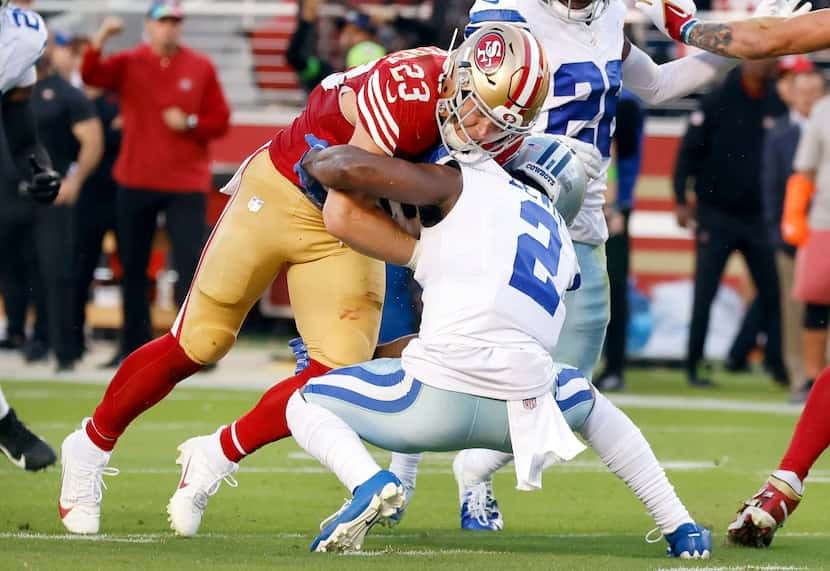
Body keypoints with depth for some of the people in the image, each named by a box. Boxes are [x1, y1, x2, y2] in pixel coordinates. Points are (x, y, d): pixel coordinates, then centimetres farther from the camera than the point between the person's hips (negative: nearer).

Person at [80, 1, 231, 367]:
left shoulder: (201, 68, 3)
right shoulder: (129, 64, 2)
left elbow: (220, 120, 3)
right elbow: (92, 76, -15)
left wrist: (190, 123, -15)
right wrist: (101, 39, -29)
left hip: (187, 185, -2)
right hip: (136, 182, 2)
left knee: (191, 263, -10)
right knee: (132, 268, 8)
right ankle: (134, 347, 17)